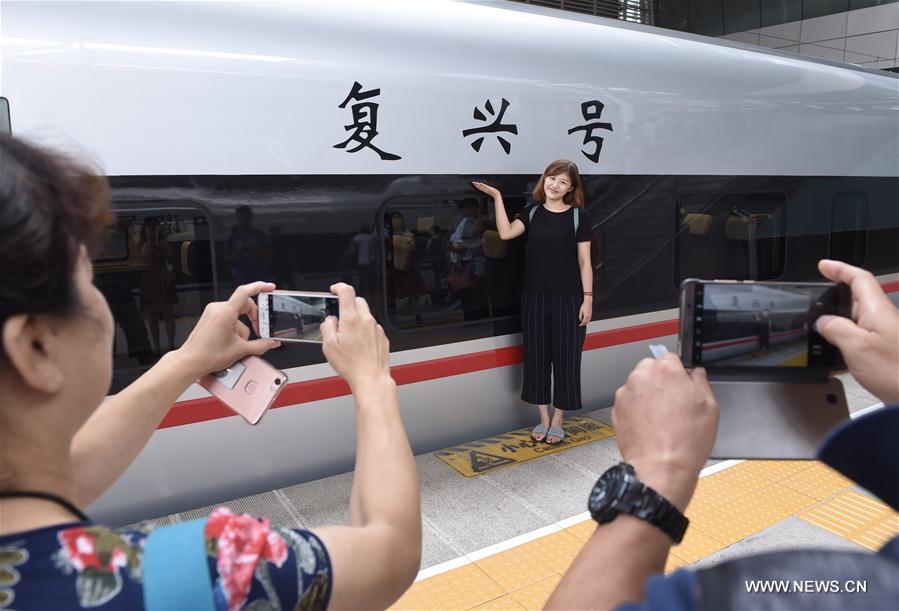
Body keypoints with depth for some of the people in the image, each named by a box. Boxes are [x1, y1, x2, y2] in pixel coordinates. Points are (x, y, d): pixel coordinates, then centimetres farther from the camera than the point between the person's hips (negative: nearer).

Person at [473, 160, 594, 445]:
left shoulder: (578, 216, -2)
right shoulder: (532, 214, 7)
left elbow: (584, 261, -2)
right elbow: (506, 232, -11)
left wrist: (587, 298, -7)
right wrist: (497, 196, -10)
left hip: (568, 299, -3)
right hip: (535, 297, 3)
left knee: (565, 358, 4)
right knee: (537, 357, 8)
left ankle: (558, 421, 19)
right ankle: (543, 419, 24)